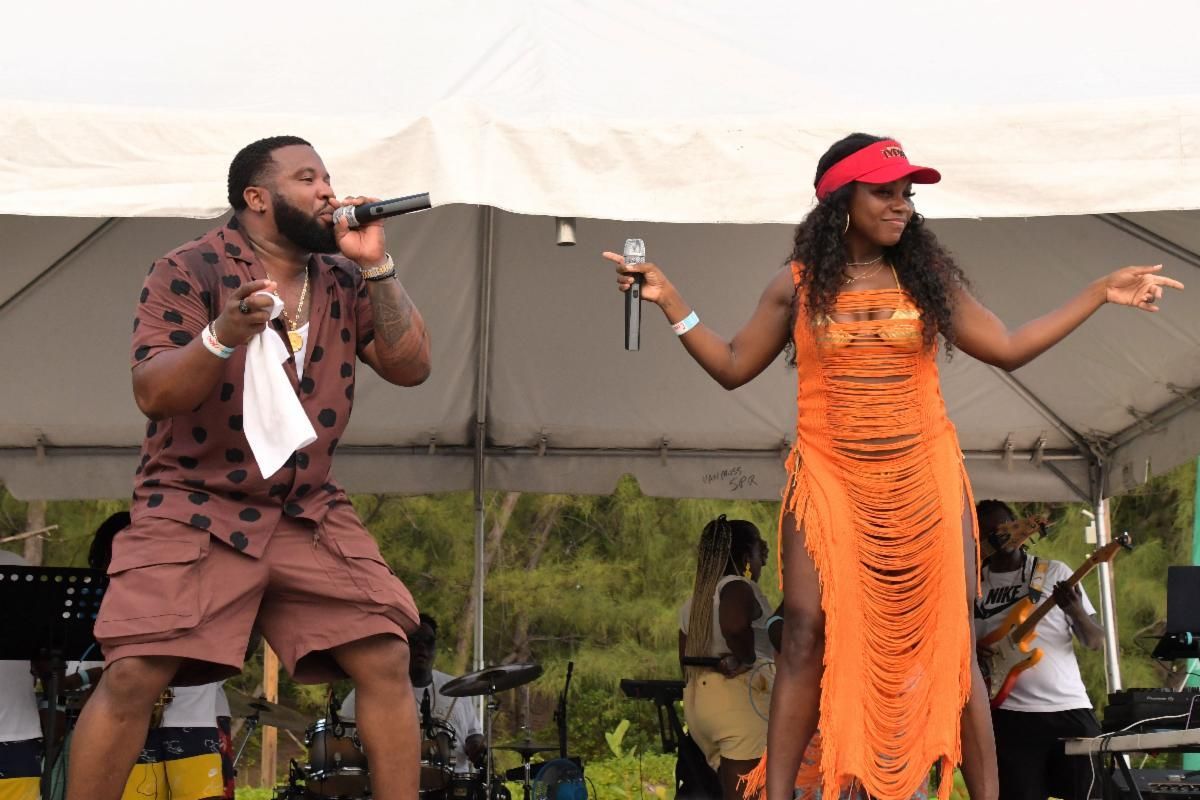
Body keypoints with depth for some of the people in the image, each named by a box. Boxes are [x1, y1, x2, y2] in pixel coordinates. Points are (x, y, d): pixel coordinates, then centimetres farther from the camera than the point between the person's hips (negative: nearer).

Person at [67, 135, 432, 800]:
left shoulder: (342, 281, 9)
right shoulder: (191, 270, -6)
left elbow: (411, 367, 2)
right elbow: (152, 393, -14)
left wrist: (376, 267, -6)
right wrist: (223, 335, -31)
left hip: (309, 512, 4)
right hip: (194, 507, -4)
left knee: (387, 660, -8)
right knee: (132, 676, -16)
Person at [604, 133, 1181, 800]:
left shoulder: (928, 277, 4)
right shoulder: (798, 286, 3)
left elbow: (1009, 348, 9)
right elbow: (732, 367, 8)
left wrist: (1102, 294, 7)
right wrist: (670, 300, 0)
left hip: (925, 482, 1)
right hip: (829, 482, -1)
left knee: (951, 641, -1)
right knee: (809, 638, -9)